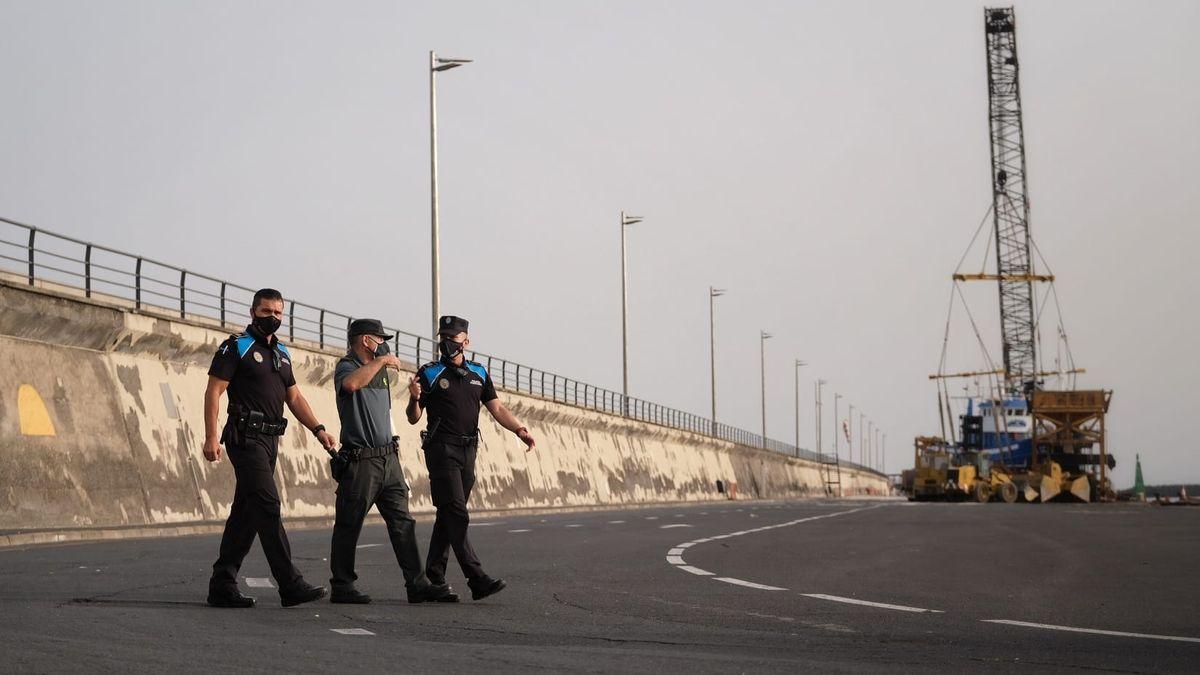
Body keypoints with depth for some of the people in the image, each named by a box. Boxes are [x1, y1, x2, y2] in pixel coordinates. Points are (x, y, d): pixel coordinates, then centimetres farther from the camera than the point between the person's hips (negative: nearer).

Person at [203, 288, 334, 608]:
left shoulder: (281, 353, 19)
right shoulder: (237, 347, -3)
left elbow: (294, 396, 22)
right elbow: (213, 392, -8)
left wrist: (317, 429, 9)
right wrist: (211, 437, -17)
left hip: (270, 439, 8)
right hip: (246, 437, -8)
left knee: (246, 512, 8)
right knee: (268, 506, -13)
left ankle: (222, 586, 12)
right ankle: (290, 585, -16)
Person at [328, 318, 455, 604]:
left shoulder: (381, 371, 19)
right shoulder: (346, 367, -6)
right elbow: (352, 383, -31)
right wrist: (381, 360, -20)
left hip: (388, 459, 8)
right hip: (360, 460, -8)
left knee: (403, 523, 3)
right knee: (348, 526, 0)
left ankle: (417, 584, 2)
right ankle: (341, 587, 7)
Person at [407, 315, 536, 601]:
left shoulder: (479, 374, 13)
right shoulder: (429, 374, 1)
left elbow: (497, 409, 10)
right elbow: (413, 418, 2)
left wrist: (519, 430, -7)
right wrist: (414, 398, -20)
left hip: (468, 450, 5)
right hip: (441, 449, -5)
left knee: (448, 515, 8)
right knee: (457, 515, -12)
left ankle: (434, 575, 16)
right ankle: (477, 580, -19)